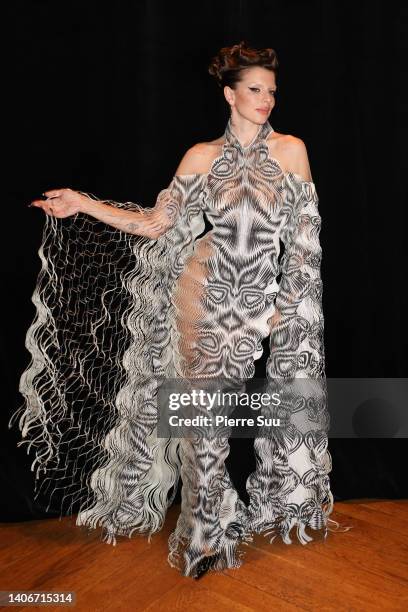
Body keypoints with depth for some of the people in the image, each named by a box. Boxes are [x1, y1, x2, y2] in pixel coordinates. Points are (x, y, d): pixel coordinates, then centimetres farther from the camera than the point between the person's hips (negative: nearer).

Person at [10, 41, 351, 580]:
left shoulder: (291, 149, 2)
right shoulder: (202, 156, 1)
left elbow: (305, 234, 1)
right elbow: (156, 223, 2)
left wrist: (286, 303, -1)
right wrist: (84, 205, -3)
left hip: (262, 298, 1)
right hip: (204, 293, 0)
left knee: (285, 409, 7)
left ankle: (275, 508, 36)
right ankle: (208, 530, 26)